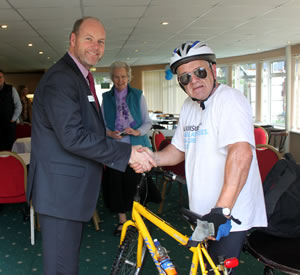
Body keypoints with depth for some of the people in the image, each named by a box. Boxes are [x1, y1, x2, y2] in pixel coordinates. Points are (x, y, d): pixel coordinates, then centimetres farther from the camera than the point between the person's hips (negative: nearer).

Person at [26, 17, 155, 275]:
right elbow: (73, 137, -27)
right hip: (60, 189, -10)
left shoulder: (81, 77, 15)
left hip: (71, 187, 10)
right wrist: (127, 152, -24)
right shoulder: (60, 78, -18)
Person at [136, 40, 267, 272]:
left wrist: (222, 210, -39)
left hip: (229, 217, -8)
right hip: (205, 213, 8)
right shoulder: (189, 106, 10)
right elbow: (178, 150, 16)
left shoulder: (229, 100, -18)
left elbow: (241, 153, -32)